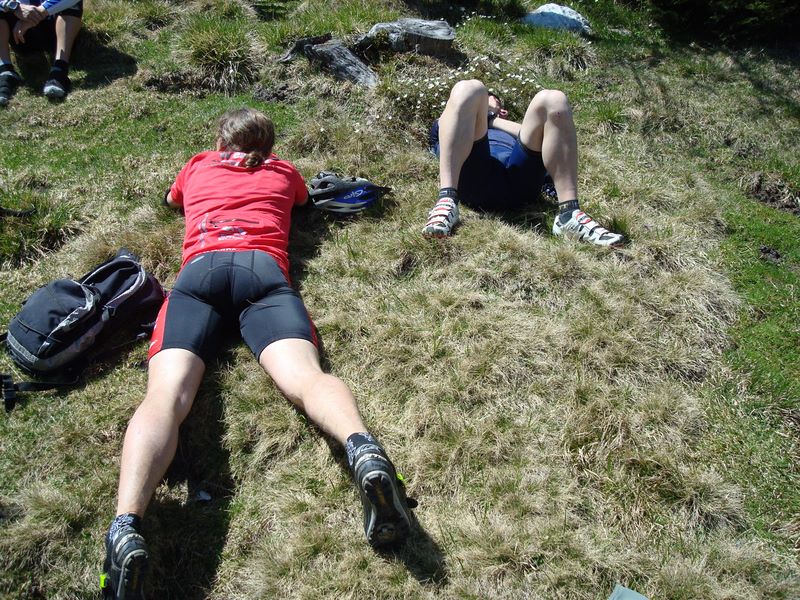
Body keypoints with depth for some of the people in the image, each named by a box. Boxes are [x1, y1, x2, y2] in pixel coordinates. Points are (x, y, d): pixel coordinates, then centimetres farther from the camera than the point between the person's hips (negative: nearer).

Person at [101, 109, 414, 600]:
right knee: (305, 374, -24)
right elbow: (304, 198, 57)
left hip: (200, 269, 1)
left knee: (167, 394, -20)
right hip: (263, 267, 0)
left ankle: (126, 527, -44)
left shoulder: (199, 165, 35)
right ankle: (363, 449, -56)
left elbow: (171, 200, 58)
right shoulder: (283, 171, 32)